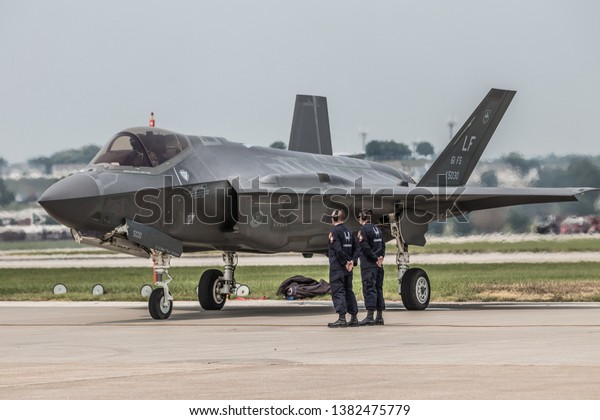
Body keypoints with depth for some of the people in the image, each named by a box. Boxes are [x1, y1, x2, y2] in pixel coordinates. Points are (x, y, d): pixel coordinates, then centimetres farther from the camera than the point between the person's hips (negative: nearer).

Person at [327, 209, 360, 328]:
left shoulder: (334, 231, -11)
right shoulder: (349, 232, 13)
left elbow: (338, 249, -21)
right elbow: (356, 248, 9)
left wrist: (345, 262, -13)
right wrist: (352, 261, 0)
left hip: (337, 267, -8)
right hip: (348, 268, 8)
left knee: (338, 291, -6)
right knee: (348, 291, 14)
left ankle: (342, 319, -13)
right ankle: (354, 318, 14)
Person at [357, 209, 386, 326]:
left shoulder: (363, 229, -10)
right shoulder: (377, 229, 16)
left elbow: (365, 248, -16)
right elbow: (383, 245, 12)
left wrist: (375, 259, -9)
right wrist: (380, 257, 0)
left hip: (368, 264, -8)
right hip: (378, 265, 8)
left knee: (369, 289, -8)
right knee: (378, 288, 10)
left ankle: (370, 317, -12)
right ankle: (379, 317, 11)